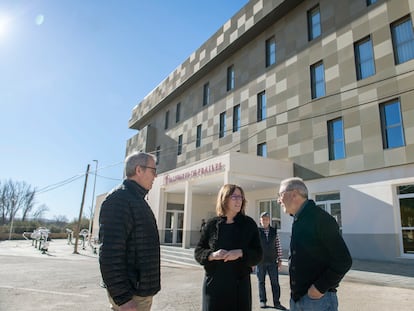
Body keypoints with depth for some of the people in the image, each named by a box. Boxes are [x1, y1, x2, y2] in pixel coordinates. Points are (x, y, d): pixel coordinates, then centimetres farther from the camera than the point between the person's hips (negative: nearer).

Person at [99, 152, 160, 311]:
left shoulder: (138, 200, 14)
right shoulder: (119, 199, -17)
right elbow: (110, 253, -24)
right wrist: (122, 298, -24)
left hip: (143, 291, 9)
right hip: (131, 295, -9)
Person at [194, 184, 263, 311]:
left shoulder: (249, 224, 2)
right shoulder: (212, 224, 2)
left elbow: (258, 254, 0)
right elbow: (198, 252, 4)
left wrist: (241, 253, -18)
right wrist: (212, 255, -16)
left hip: (240, 285, 0)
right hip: (214, 284, 0)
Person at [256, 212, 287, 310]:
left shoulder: (274, 231, 4)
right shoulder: (257, 231, -5)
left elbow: (278, 246, 7)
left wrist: (279, 260, 5)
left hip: (272, 261, 2)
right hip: (260, 261, -2)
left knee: (275, 282, 5)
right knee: (261, 282, 10)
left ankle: (276, 303, 16)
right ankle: (262, 301, 23)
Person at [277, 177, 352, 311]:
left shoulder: (320, 218, -16)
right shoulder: (297, 221, 9)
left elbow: (343, 260, -17)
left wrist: (320, 288, -17)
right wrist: (294, 291, 9)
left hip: (318, 297, -7)